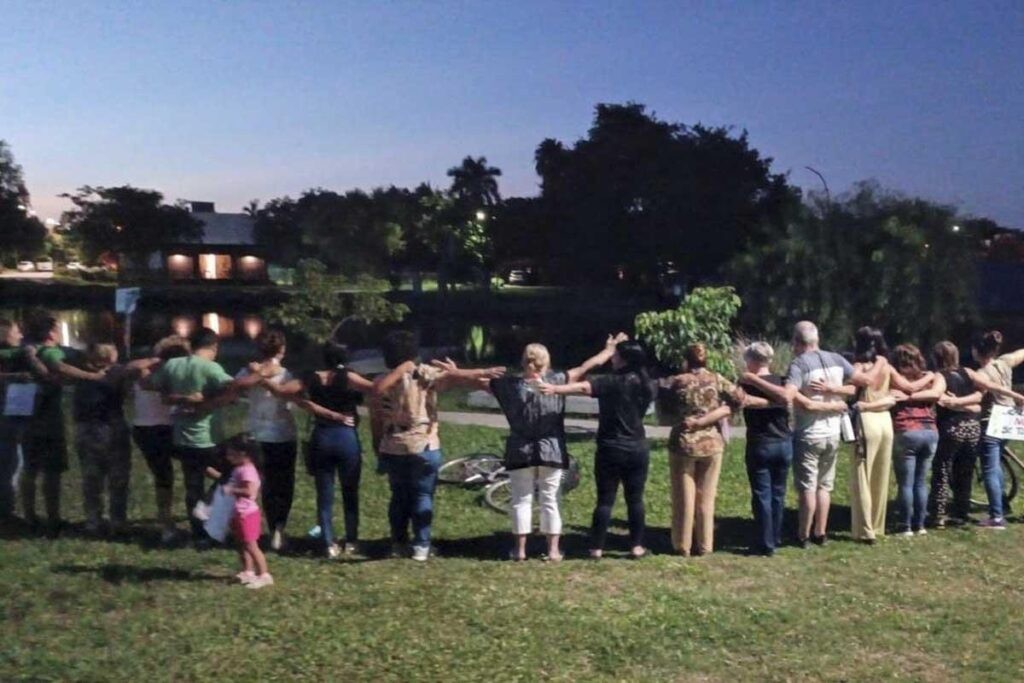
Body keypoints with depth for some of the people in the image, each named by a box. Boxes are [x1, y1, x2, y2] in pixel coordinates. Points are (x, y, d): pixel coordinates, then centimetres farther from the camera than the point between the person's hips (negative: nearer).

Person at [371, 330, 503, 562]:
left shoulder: (381, 383, 2)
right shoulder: (424, 374, -8)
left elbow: (376, 420, 3)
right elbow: (453, 377, -23)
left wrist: (378, 448, 12)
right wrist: (485, 373, -28)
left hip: (392, 448, 3)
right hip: (423, 446, -3)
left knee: (399, 495, 16)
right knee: (422, 495, 5)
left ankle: (398, 544, 18)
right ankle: (421, 546, 4)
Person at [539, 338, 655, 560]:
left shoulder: (611, 382, -13)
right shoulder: (646, 385, 3)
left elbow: (584, 387, -30)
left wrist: (555, 388, -40)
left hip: (610, 449, -3)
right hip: (638, 449, 4)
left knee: (605, 500, 4)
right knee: (635, 499, 11)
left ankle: (597, 548, 7)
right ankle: (636, 546, 15)